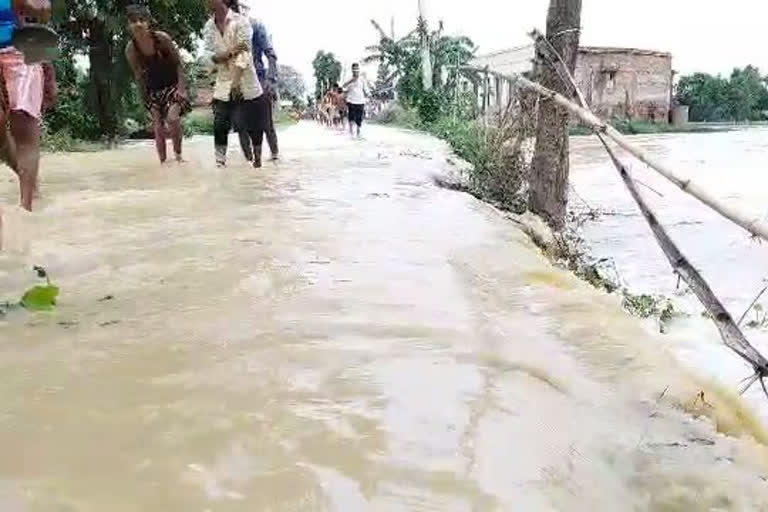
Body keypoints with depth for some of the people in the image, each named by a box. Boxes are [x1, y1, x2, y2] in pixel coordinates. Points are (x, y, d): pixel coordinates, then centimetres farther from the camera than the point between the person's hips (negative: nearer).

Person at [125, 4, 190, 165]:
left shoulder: (162, 38, -17)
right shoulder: (130, 49, -11)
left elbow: (178, 63, -9)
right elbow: (139, 76, -1)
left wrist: (181, 87, -15)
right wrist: (146, 100, 0)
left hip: (172, 84, -2)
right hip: (153, 89, 2)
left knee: (172, 118, -21)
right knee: (158, 128, -1)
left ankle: (178, 154, 0)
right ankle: (163, 161, 10)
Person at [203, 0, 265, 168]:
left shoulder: (240, 21, -7)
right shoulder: (208, 27, 6)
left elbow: (244, 52, -15)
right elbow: (208, 55, 0)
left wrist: (236, 82, -25)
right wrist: (229, 53, -20)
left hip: (245, 82, -3)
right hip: (223, 84, 3)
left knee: (253, 124, 4)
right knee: (220, 125, -5)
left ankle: (258, 159, 22)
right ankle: (220, 163, 0)